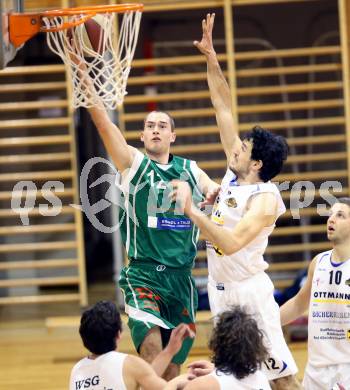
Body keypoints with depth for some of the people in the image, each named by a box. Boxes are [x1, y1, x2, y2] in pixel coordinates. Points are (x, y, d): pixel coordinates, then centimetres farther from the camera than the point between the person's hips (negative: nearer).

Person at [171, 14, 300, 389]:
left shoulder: (265, 199, -19)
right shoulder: (235, 173, 3)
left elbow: (230, 243, -32)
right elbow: (224, 108, 6)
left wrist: (190, 210, -33)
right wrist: (211, 59, 2)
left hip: (248, 290, -8)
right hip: (220, 288, 8)